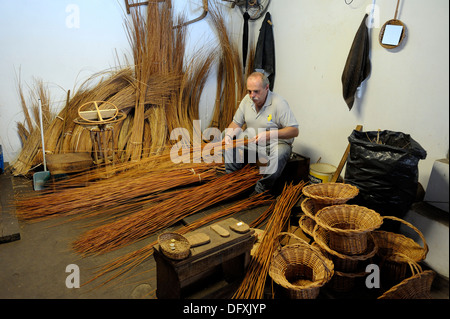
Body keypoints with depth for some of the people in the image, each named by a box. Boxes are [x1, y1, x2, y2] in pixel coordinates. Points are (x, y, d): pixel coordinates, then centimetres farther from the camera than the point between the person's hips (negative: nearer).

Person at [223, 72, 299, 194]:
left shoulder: (279, 103, -18)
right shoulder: (247, 99, -1)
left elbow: (294, 131, -21)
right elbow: (236, 123, 8)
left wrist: (270, 134, -33)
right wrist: (228, 135, -13)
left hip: (277, 142, -5)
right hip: (250, 140, 5)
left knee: (278, 156, -37)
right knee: (229, 145, -14)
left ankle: (260, 191, -20)